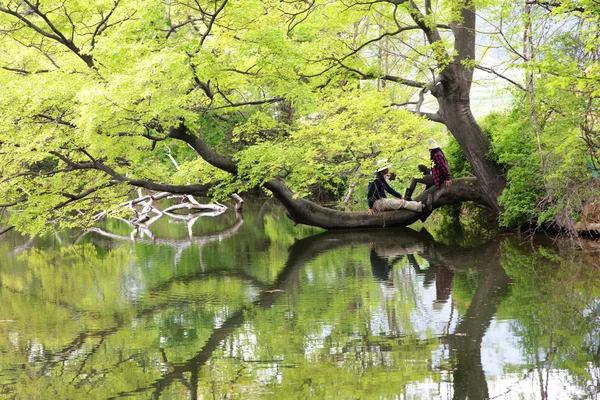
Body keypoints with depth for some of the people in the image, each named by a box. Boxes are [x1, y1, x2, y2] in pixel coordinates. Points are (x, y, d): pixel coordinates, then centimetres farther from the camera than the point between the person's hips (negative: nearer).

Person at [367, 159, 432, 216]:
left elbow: (388, 189, 24)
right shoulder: (376, 179, -16)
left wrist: (400, 196, 19)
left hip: (382, 200, 10)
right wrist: (371, 208, -19)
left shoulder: (381, 178, 16)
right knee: (402, 203, -18)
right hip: (377, 202, -10)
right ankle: (423, 206, -25)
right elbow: (370, 193, -19)